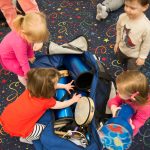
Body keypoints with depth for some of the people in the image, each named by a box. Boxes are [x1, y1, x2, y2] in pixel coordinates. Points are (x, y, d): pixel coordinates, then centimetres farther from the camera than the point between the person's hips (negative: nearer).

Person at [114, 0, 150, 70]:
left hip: (134, 54, -3)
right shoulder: (122, 17, -26)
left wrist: (142, 57, -10)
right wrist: (117, 43, 7)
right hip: (122, 49, 4)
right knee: (122, 62, 31)